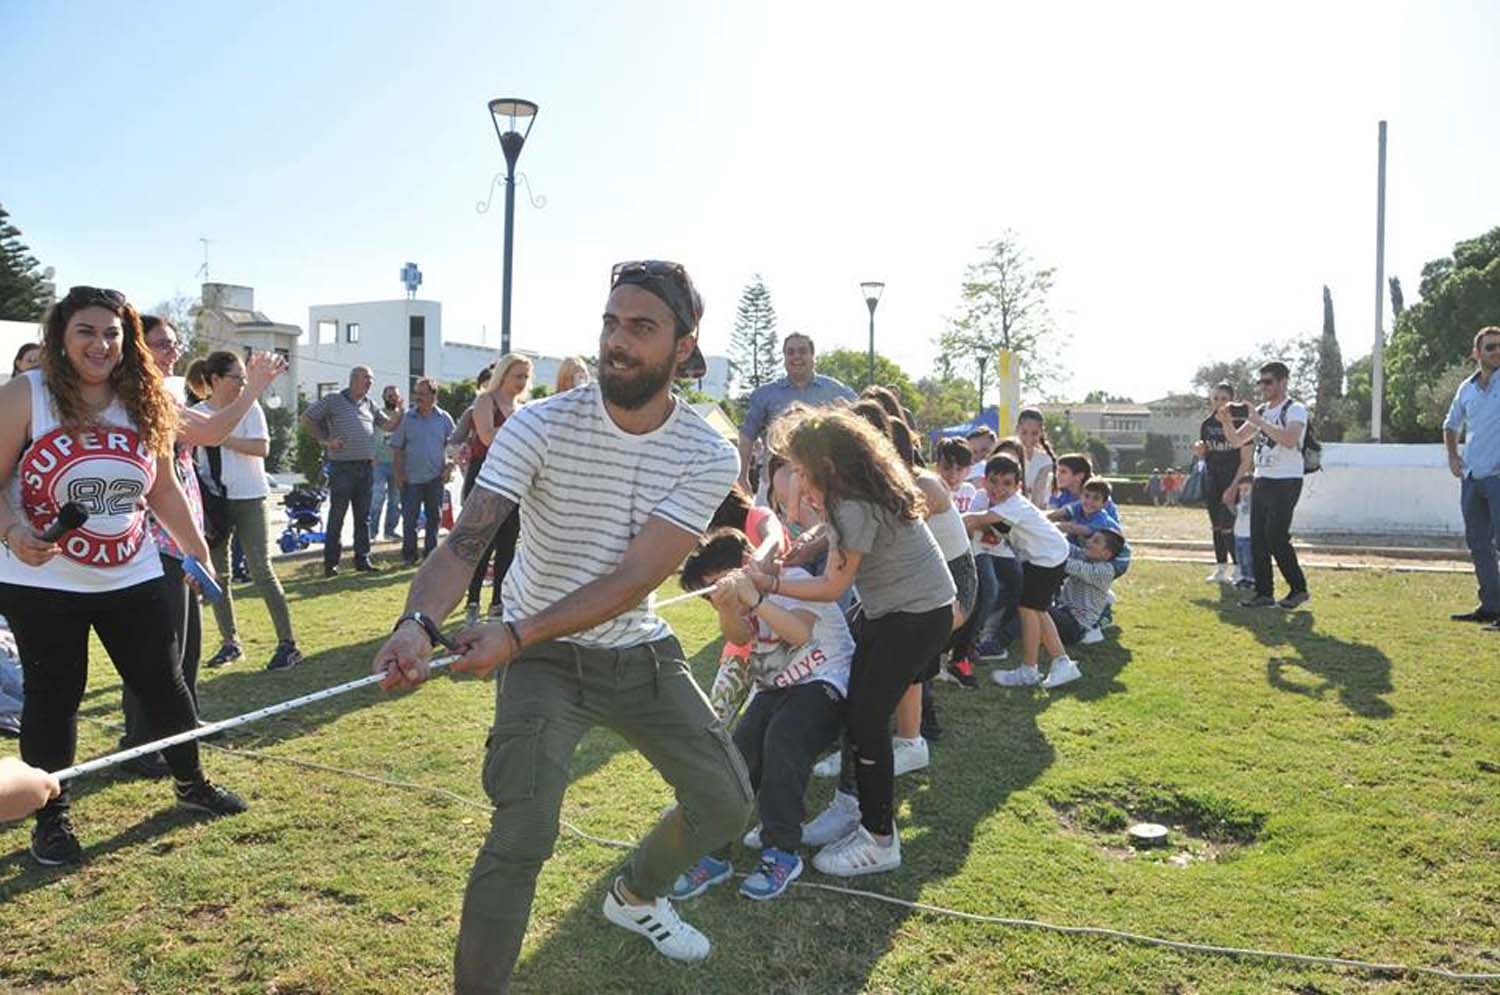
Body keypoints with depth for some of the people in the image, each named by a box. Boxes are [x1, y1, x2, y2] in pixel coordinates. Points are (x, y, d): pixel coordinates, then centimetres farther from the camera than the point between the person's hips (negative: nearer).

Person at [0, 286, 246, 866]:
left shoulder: (143, 403, 3)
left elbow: (163, 489, 12)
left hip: (131, 577, 4)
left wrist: (197, 551, 13)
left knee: (163, 683, 11)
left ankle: (191, 782, 31)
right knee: (53, 697, 6)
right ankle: (52, 817, 23)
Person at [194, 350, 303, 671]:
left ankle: (288, 643, -3)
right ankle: (230, 642, 21)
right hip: (214, 499, 4)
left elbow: (262, 447, -17)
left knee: (262, 572, -8)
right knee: (216, 573, 8)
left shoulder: (249, 408, -4)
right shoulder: (197, 413, 5)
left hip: (248, 498, -4)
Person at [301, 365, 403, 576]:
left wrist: (399, 412, -1)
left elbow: (389, 425, 18)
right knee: (336, 517, -2)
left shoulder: (369, 404, 14)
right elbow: (306, 419, 2)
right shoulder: (333, 400, -2)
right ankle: (330, 563, 4)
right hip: (342, 466, -5)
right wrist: (325, 441, -5)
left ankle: (362, 560, 15)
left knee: (363, 517, 9)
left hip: (366, 467, 5)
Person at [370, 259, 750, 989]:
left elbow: (633, 579, -22)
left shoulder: (708, 456, -15)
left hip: (642, 654, 3)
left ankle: (636, 897, 41)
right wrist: (419, 621, -48)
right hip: (544, 660, -3)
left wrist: (516, 635, -32)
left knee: (727, 802, 11)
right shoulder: (540, 426, -18)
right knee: (523, 836, -20)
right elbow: (465, 540, -27)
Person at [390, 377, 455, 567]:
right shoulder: (407, 419, -1)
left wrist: (448, 466, -1)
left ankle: (431, 553, 19)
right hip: (411, 478, -1)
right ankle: (409, 554, 9)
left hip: (435, 477, 1)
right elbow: (397, 448, 2)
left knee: (434, 516, 9)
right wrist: (398, 473, -3)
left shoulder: (444, 418, 1)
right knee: (409, 517, -1)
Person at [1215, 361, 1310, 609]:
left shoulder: (1295, 410, -7)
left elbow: (1290, 439, -26)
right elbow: (1236, 440, 16)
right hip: (1261, 481, 7)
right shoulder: (1261, 411, 15)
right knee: (1257, 539, 4)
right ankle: (1264, 593, 10)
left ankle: (1299, 589, 4)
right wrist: (1227, 422, -2)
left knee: (1276, 537, -11)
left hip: (1285, 483, -7)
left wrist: (1259, 422, -25)